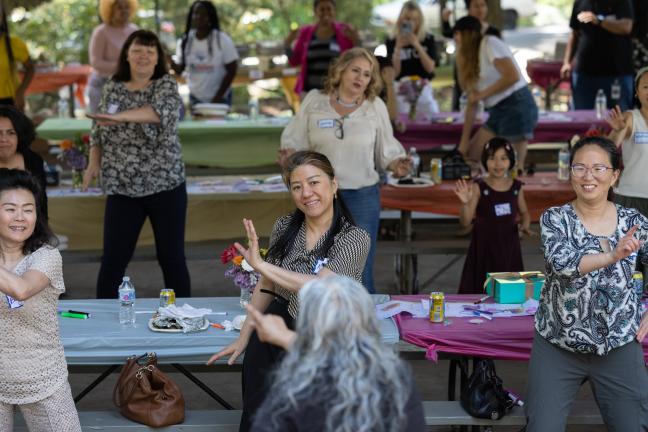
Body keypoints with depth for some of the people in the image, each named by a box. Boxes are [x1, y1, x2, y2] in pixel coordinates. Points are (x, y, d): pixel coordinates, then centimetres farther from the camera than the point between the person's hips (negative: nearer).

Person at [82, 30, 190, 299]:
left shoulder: (166, 85, -3)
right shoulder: (112, 87, 8)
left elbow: (160, 111, -25)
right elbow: (98, 129, 15)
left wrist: (120, 116, -38)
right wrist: (94, 162, -1)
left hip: (165, 185, -2)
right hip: (122, 188, 3)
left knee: (171, 257, 3)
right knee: (113, 259, 2)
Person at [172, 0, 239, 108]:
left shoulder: (223, 40, -13)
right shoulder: (185, 41, -3)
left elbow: (231, 71, -10)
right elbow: (180, 69, 0)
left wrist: (217, 98, -13)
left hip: (220, 99, -3)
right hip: (195, 98, 3)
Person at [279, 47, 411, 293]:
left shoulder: (376, 107, 1)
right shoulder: (314, 101, 1)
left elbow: (386, 151, 5)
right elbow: (296, 143, 3)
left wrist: (396, 165, -16)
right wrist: (290, 155, -19)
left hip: (363, 197, -1)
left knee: (360, 275, 2)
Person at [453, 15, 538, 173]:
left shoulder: (490, 43, -7)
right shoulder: (471, 58, 18)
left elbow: (512, 76, -21)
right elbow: (471, 103, 15)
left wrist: (482, 94, -10)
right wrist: (464, 141, 9)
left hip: (517, 107, -10)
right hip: (497, 112, 10)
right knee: (471, 157, 10)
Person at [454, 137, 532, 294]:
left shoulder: (516, 187, 2)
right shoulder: (479, 188, -9)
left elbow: (524, 213, 19)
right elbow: (465, 222, -12)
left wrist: (525, 225, -2)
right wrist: (466, 203, -30)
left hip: (509, 246, 4)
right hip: (485, 246, -4)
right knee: (482, 289, -4)